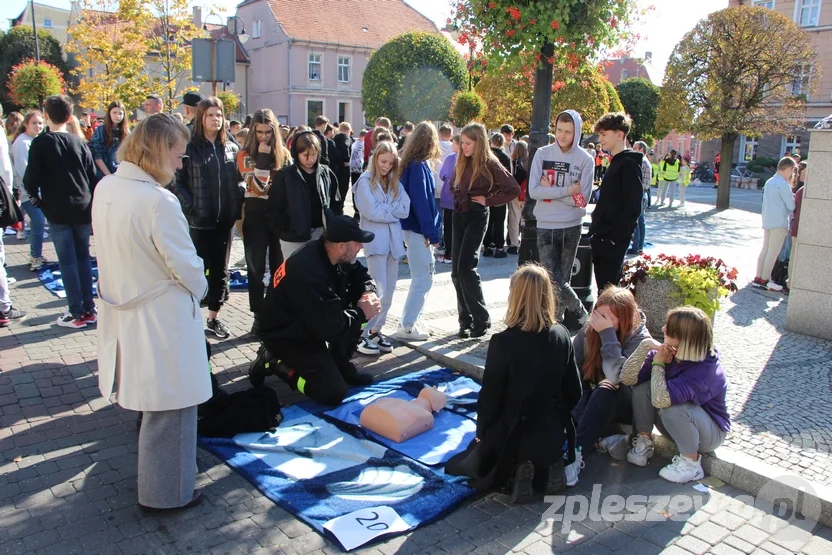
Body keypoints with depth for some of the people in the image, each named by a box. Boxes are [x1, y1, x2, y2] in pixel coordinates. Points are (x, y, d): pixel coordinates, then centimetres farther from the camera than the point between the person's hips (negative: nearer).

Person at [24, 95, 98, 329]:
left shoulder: (40, 143, -7)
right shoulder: (79, 142, 5)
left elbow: (31, 179, -9)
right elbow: (93, 176, 7)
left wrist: (37, 199, 9)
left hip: (58, 211, -4)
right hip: (82, 208, 4)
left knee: (67, 261, 1)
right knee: (83, 258, 11)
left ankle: (77, 313, 4)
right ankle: (89, 309, 14)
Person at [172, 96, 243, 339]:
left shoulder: (231, 148, 9)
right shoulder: (190, 147, -4)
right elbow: (178, 181, -7)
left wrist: (237, 206, -2)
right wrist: (191, 207, -16)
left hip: (224, 219, 5)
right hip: (199, 220, -4)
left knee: (220, 270, 12)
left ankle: (214, 317, 25)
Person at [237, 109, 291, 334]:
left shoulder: (284, 154, 6)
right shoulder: (245, 155, -3)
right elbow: (257, 187, -15)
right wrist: (263, 158, -19)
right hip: (256, 216, -2)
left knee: (280, 266, 10)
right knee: (256, 268, 4)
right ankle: (259, 316, 13)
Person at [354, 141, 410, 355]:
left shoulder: (395, 182, 14)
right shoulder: (365, 181, -3)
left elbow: (405, 209, 1)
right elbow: (372, 212, -13)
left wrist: (384, 208, -9)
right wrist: (393, 210, -2)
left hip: (394, 240, 6)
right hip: (375, 241, -6)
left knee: (389, 293, 8)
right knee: (378, 292, -11)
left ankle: (375, 331, 18)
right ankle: (362, 335, -2)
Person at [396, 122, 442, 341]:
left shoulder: (415, 164, 11)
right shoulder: (419, 166, -16)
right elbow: (420, 201, -21)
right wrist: (431, 232, -17)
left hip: (416, 228, 9)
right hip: (418, 230, -9)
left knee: (423, 277, 17)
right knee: (423, 279, -2)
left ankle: (411, 321, 25)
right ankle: (406, 327, 5)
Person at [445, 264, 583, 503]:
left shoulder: (503, 342, -22)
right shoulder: (562, 335, -7)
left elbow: (490, 396, -14)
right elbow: (574, 392, 1)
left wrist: (482, 434, 4)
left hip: (512, 435, -5)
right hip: (552, 434, 5)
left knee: (476, 457, 26)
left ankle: (514, 473, -1)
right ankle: (548, 467, 8)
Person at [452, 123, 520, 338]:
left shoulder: (489, 163, -10)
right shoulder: (461, 162, 9)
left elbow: (513, 189, -11)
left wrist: (488, 200, -11)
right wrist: (459, 199, 6)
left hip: (477, 215, -7)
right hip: (459, 214, 7)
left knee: (466, 266, -14)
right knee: (456, 270, 3)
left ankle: (481, 319, -2)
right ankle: (465, 320, 11)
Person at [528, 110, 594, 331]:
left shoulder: (585, 159, -1)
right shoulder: (542, 153, 2)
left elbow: (582, 198, -10)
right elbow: (533, 191, -9)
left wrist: (550, 189, -10)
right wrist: (566, 191, -12)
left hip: (571, 227, -1)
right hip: (545, 227, 1)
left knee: (562, 280, 6)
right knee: (553, 280, -5)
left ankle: (557, 321, 23)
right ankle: (579, 312, 19)